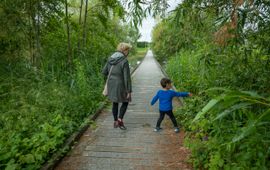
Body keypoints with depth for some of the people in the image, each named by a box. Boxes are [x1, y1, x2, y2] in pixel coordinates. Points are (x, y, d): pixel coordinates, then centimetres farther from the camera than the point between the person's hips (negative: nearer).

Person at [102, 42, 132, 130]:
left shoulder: (110, 58, 1)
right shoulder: (124, 61, -19)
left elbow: (104, 72, 8)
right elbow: (127, 78, -20)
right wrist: (129, 91, -14)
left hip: (111, 85, 6)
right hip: (120, 86, -6)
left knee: (115, 103, 21)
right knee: (125, 102, 16)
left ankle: (115, 122, 28)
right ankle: (120, 120, 4)